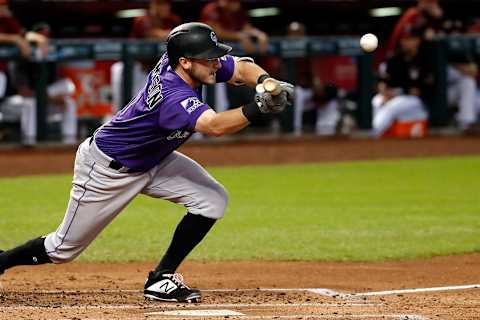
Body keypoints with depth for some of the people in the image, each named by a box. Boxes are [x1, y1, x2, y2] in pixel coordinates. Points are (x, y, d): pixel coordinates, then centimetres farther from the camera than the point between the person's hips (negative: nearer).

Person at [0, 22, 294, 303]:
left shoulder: (175, 61, -16)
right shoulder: (173, 97, -38)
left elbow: (241, 68, -11)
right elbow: (215, 126, -54)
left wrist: (267, 83, -31)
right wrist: (259, 107, -63)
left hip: (153, 161, 8)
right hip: (107, 171, -8)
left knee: (213, 199, -10)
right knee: (62, 250, 3)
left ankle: (161, 279, 0)